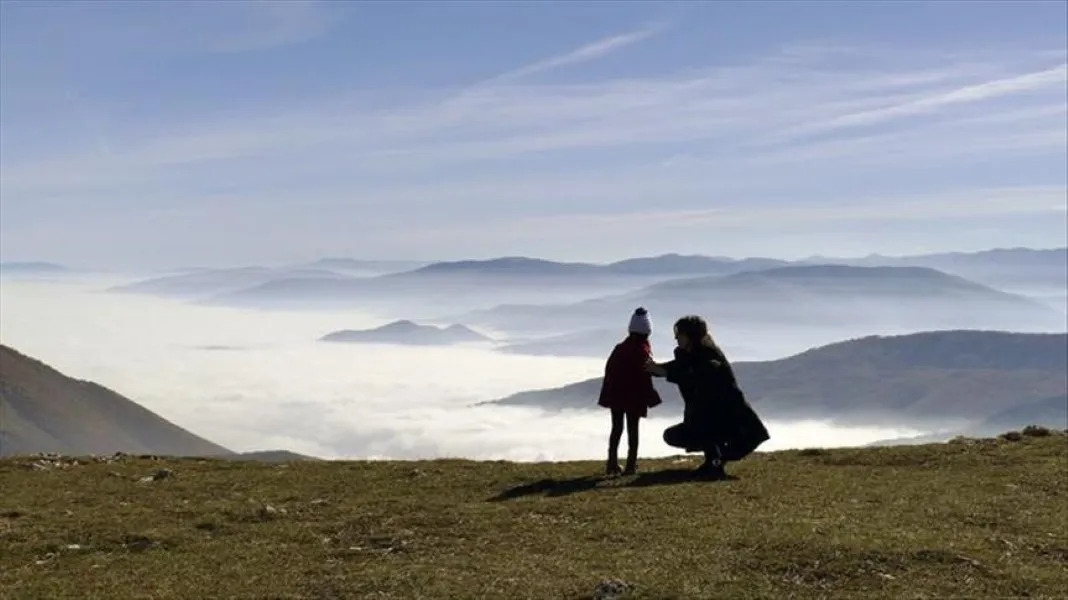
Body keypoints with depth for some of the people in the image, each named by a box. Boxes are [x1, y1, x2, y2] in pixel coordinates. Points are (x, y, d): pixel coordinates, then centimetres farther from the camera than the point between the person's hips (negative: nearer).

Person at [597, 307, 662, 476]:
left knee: (616, 427, 13)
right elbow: (644, 376, -14)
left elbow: (609, 369, 9)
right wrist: (649, 397, -6)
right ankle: (631, 464, -2)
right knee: (632, 429, 1)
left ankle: (613, 463, 13)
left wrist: (609, 393, 15)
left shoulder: (619, 348, 7)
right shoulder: (643, 350, -10)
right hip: (634, 396, -5)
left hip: (616, 394, 5)